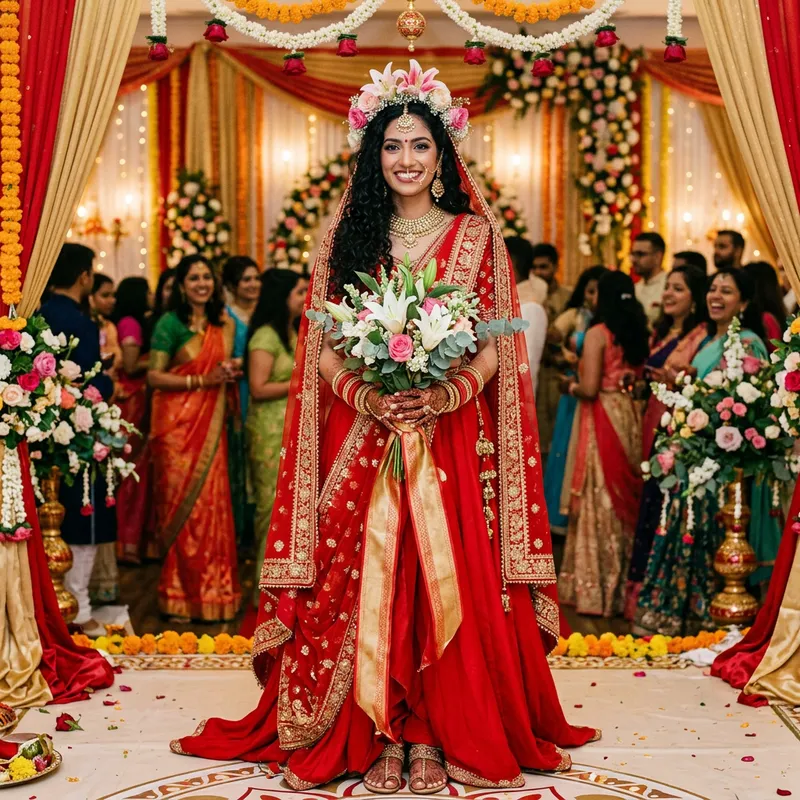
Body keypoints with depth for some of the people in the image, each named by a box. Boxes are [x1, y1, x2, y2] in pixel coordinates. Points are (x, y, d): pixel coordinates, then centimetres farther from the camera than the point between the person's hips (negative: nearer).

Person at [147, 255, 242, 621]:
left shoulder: (223, 323, 12)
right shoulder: (170, 323, -4)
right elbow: (154, 375, -9)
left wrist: (229, 372, 3)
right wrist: (201, 381, -15)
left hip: (210, 423, 4)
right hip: (177, 422, -4)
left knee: (212, 500, 1)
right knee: (182, 501, -1)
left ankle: (213, 586, 10)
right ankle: (182, 590, 8)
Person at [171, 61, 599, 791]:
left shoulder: (474, 235, 7)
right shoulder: (349, 238, 10)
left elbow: (494, 346, 2)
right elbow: (324, 347, 5)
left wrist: (444, 394, -16)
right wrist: (366, 395, -14)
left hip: (451, 438, -1)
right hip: (363, 438, 1)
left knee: (448, 581, -2)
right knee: (365, 582, 0)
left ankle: (434, 736, 9)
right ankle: (381, 736, 10)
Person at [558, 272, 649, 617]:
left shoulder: (598, 333, -11)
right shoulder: (637, 334, 9)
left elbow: (590, 388, -16)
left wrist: (573, 387, 4)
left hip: (602, 419, -7)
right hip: (630, 417, 7)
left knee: (600, 500, -1)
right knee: (624, 499, 12)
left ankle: (595, 587, 4)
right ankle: (624, 584, 19)